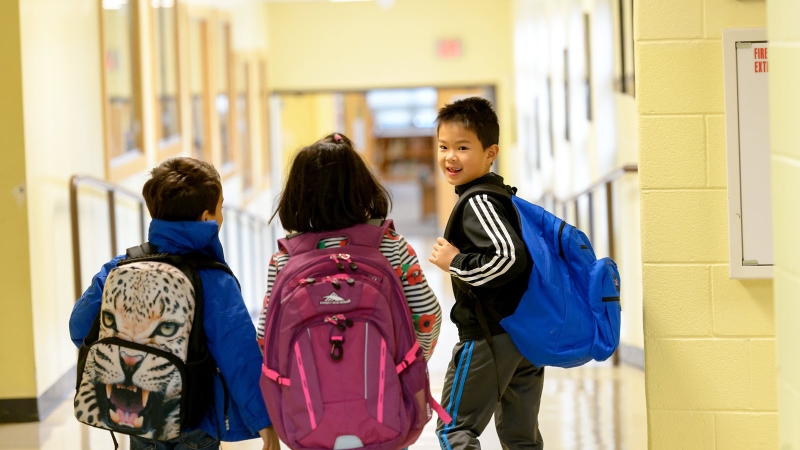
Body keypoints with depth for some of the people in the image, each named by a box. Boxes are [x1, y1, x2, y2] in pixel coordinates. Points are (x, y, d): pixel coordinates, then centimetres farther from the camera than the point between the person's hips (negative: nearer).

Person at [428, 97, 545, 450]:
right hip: (526, 336, 9)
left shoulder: (477, 203, -16)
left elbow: (509, 256, -29)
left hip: (488, 338, -9)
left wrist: (455, 263, -19)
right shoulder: (504, 196, 13)